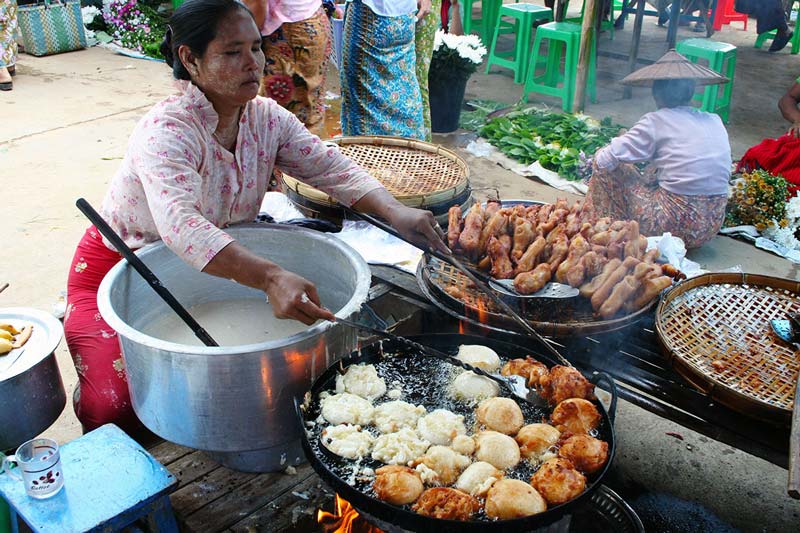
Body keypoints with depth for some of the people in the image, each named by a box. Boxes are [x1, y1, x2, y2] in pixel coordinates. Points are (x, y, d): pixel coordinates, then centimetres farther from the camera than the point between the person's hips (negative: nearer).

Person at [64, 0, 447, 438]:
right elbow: (180, 226, -46)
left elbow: (333, 168, -11)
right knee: (116, 409, -18)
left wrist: (394, 211, -30)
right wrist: (270, 278, -60)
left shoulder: (266, 118, -8)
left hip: (220, 267, 6)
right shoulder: (166, 131, -29)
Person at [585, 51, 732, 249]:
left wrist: (600, 155, 14)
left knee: (605, 164, 5)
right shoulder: (715, 122, 8)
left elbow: (605, 160, -11)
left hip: (674, 224, -6)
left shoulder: (656, 121, -8)